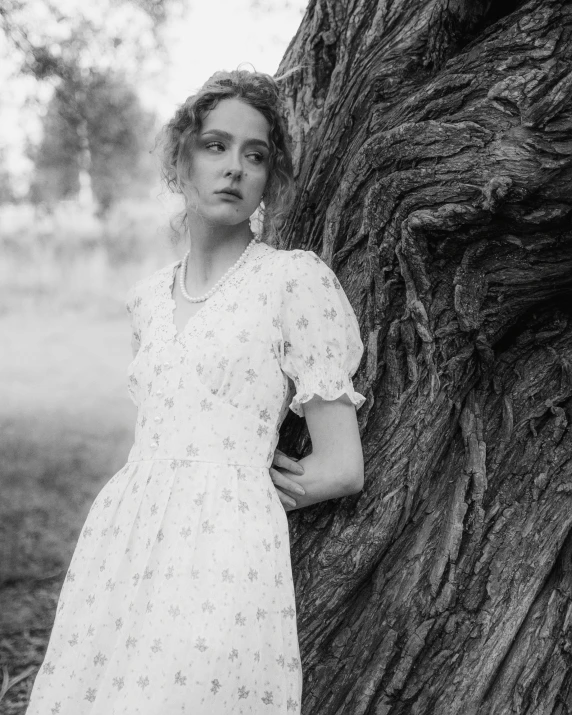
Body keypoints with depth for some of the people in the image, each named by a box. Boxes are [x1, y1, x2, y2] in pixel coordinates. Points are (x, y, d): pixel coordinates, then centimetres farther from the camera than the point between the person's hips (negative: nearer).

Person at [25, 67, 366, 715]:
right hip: (117, 544, 5)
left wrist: (239, 488, 8)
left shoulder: (297, 280, -4)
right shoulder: (147, 298, 13)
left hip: (225, 553, -5)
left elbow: (341, 469, -3)